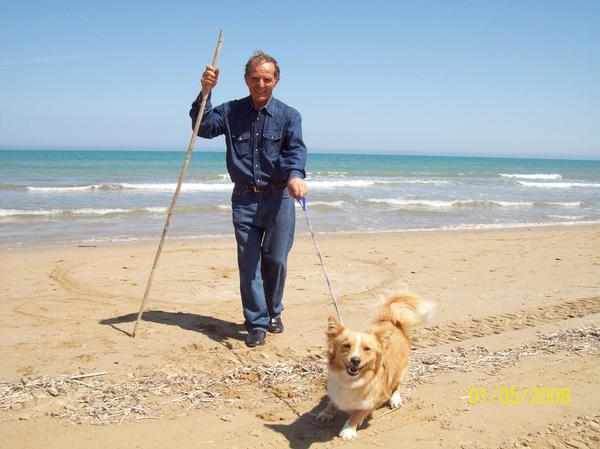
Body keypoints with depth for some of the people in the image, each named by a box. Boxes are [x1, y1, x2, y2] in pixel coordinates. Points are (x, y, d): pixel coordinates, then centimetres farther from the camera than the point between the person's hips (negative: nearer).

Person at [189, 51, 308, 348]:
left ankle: (273, 312, 28)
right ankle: (257, 323, 13)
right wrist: (205, 93, -18)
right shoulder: (231, 111, 8)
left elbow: (296, 148, -13)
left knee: (276, 260, 4)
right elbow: (203, 127, -6)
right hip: (244, 199, 1)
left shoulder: (289, 115, 3)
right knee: (248, 263, 1)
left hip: (279, 198, -1)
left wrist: (296, 174, -33)